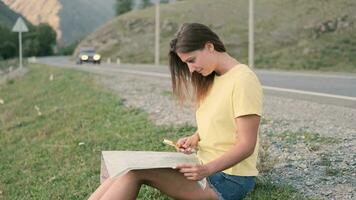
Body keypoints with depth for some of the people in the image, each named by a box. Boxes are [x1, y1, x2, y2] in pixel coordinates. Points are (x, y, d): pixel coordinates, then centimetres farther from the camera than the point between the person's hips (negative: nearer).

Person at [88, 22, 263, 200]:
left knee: (135, 170, -19)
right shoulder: (212, 80, 12)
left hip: (230, 180, -8)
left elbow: (247, 145, -18)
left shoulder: (242, 80, -16)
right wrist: (194, 138, -2)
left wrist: (207, 169, -28)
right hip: (206, 168, 8)